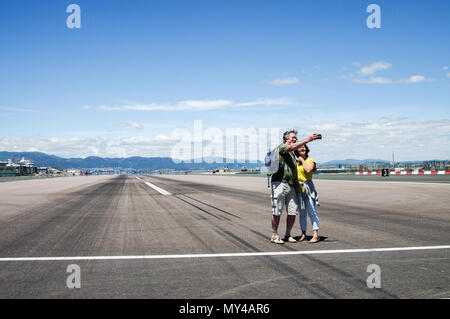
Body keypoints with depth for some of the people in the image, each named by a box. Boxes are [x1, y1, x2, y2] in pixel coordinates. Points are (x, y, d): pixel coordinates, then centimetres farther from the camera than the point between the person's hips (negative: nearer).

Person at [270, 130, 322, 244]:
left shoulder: (292, 154, 25)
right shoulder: (281, 147, -2)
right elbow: (293, 147, -23)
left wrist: (295, 179, 12)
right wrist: (308, 139, -26)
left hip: (291, 185, 8)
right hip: (279, 183, -8)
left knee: (293, 211, 3)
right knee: (277, 211, -3)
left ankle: (288, 235, 14)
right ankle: (274, 235, 5)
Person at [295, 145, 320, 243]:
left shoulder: (311, 160, 1)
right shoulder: (295, 162, 10)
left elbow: (308, 170, -17)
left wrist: (302, 160, -8)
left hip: (308, 186, -4)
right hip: (298, 188, 4)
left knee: (312, 211, -7)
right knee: (302, 212, 9)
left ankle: (315, 235, -6)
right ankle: (303, 234, 17)